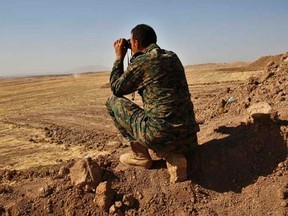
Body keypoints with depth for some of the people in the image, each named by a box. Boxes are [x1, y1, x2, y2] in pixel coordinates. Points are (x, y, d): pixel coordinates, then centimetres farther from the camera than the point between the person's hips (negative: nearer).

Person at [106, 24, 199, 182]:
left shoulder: (141, 62, -7)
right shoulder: (172, 57, 13)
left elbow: (116, 89, 8)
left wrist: (119, 57, 18)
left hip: (160, 135, -7)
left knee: (113, 102, 10)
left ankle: (140, 155, 13)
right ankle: (173, 156, 11)